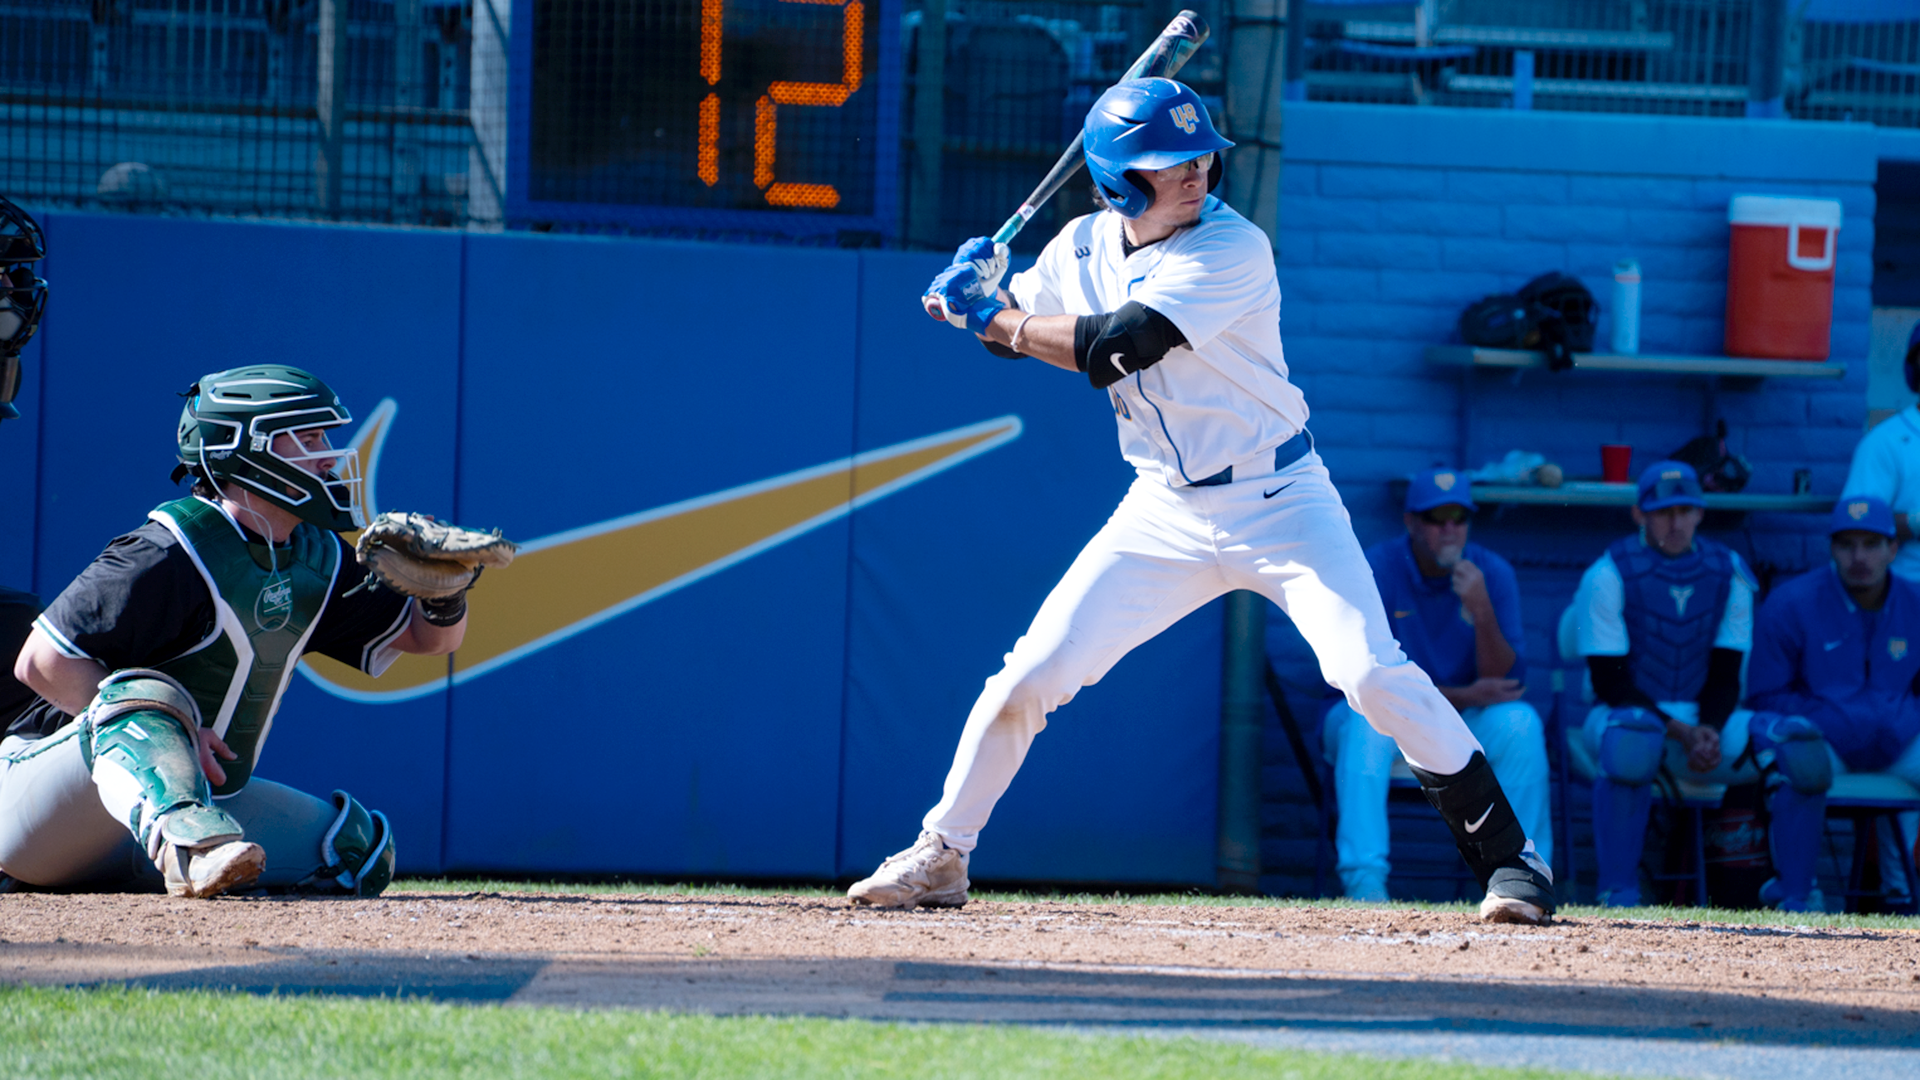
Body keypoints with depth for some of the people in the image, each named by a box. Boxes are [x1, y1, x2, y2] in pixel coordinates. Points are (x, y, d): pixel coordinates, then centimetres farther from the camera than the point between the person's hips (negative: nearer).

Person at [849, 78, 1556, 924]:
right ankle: (940, 858, 14)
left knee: (1372, 674, -19)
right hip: (1165, 513, 5)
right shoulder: (1084, 248, 0)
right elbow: (1019, 324, 16)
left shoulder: (1231, 250, -20)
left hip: (1278, 504, -5)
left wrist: (994, 318, -18)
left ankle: (1508, 856, -10)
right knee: (1029, 676, -2)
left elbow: (1113, 348, -28)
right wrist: (981, 297, -8)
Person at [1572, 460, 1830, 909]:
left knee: (1803, 747, -19)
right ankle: (1618, 897, -33)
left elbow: (1725, 678, 5)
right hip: (1627, 714, -4)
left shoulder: (1728, 574, 6)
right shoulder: (1609, 576, -7)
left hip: (1703, 719, 4)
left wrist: (1709, 731, -17)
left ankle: (1795, 901, -13)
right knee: (1632, 742, -42)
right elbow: (1610, 683, -11)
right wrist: (1681, 733, -22)